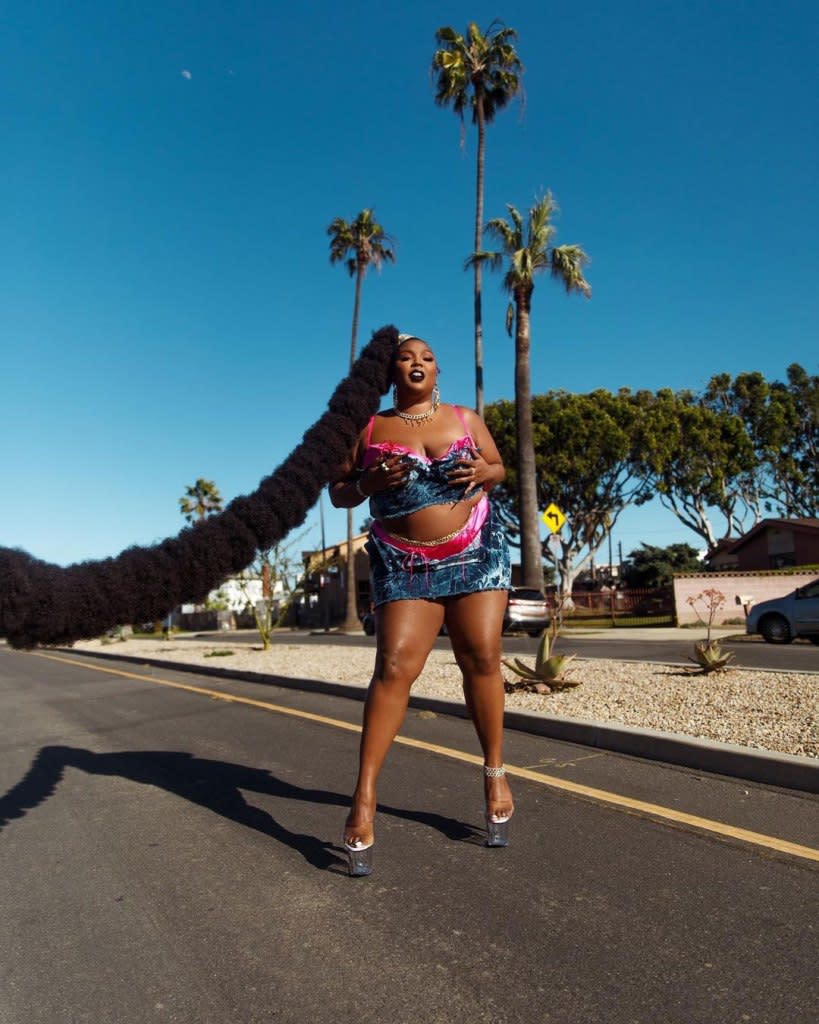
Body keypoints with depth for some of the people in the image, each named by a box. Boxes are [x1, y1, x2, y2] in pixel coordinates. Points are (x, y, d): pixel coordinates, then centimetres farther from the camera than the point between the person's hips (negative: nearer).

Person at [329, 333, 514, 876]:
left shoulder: (465, 418, 9)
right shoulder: (370, 429, 6)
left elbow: (499, 468, 17)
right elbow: (338, 492, 9)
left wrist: (482, 473, -7)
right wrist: (369, 482, -13)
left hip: (476, 553, 2)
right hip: (404, 565, -1)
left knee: (481, 657, -2)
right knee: (395, 665, -12)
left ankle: (495, 773, 18)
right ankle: (364, 796, -5)